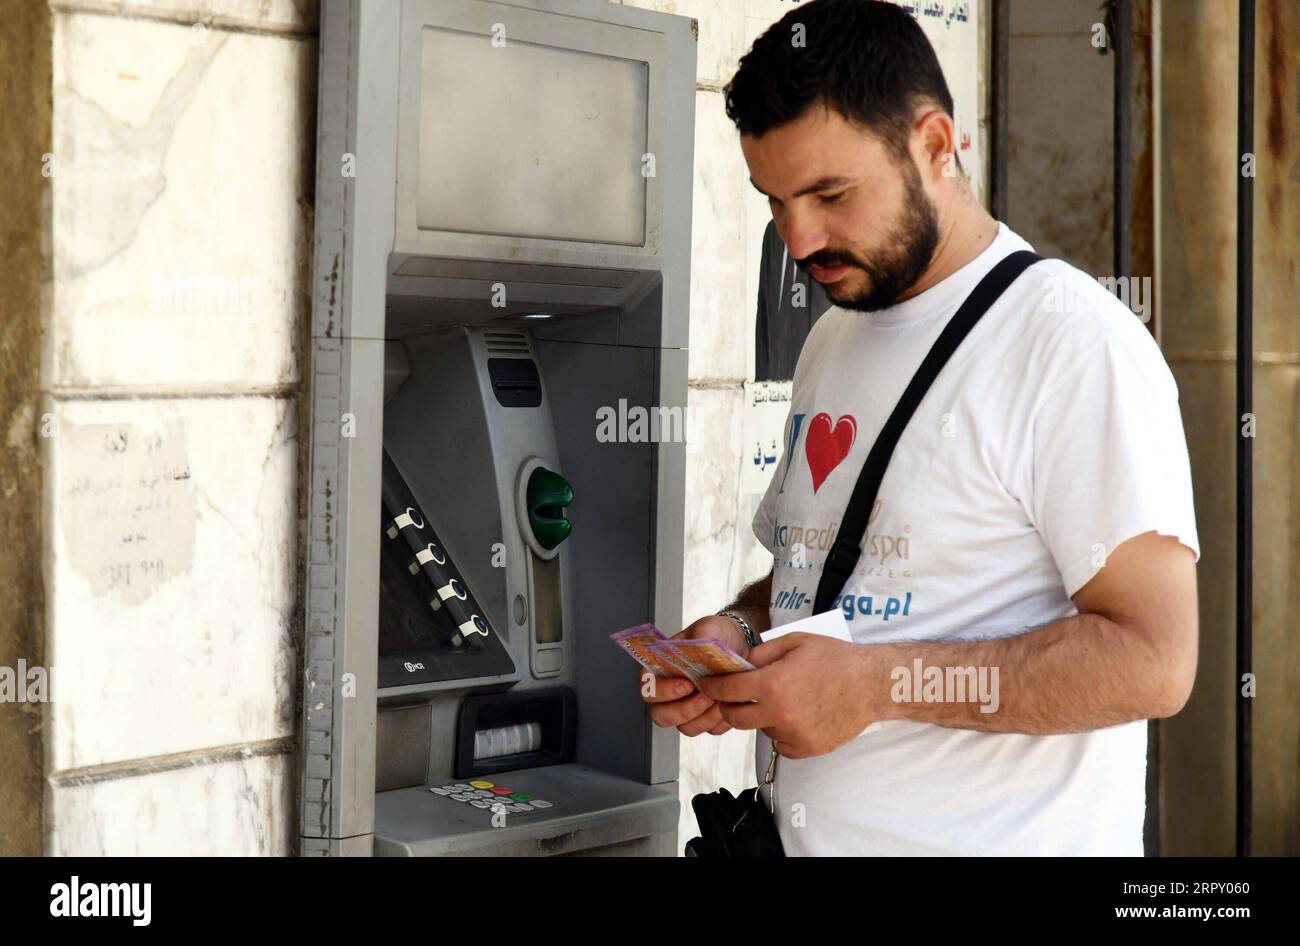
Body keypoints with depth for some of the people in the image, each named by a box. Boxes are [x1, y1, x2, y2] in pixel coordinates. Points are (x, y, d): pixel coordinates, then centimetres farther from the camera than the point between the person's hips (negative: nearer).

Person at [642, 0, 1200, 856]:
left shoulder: (1073, 343, -15)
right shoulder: (832, 341, 10)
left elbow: (1151, 660, -21)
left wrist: (875, 683, -24)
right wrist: (741, 633, -2)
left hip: (999, 835, -7)